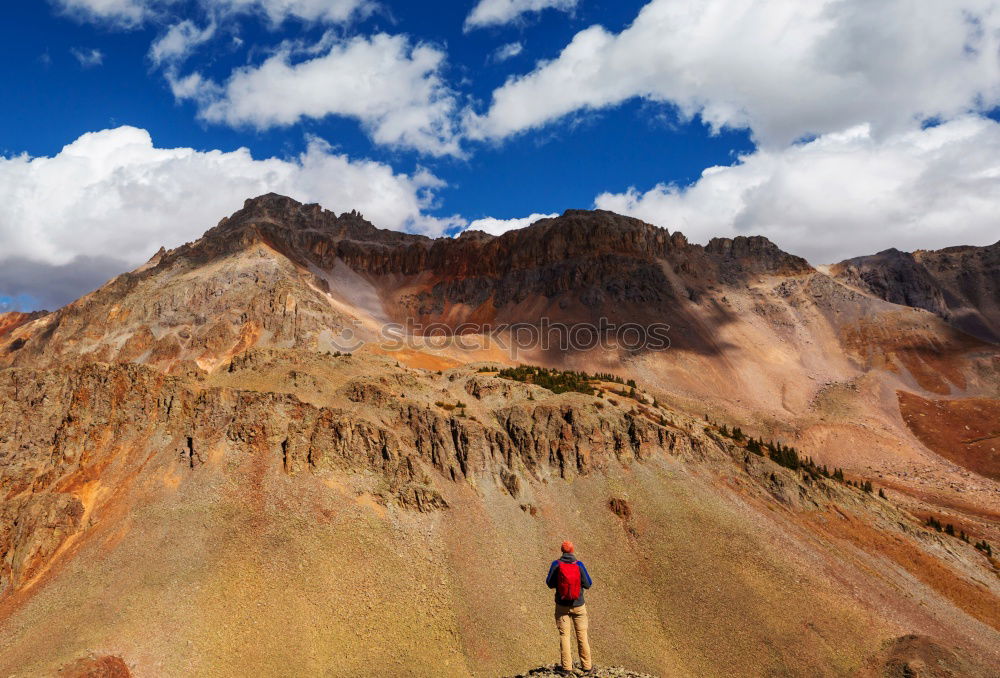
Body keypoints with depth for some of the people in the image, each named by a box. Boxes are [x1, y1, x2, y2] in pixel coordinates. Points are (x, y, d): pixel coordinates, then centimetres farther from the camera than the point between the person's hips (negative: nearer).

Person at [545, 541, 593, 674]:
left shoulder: (556, 564, -10)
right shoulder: (579, 564, -12)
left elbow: (550, 583, -4)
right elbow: (588, 584, -7)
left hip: (562, 605, 0)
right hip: (578, 605, 0)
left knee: (564, 635, 7)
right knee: (582, 635, 11)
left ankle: (567, 667, 7)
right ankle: (587, 666, 17)